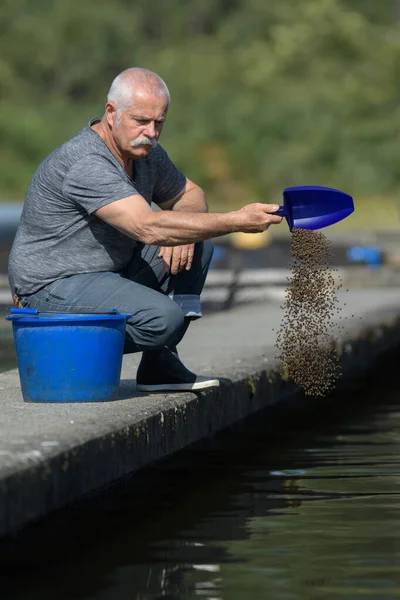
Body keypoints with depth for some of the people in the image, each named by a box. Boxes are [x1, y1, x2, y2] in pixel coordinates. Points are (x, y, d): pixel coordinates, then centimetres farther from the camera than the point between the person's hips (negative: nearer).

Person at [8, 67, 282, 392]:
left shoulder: (146, 152, 4)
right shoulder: (85, 164, -26)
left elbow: (190, 195, 19)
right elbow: (149, 228, -35)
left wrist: (182, 233, -7)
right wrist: (237, 221, -36)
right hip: (53, 288, -10)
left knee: (196, 243, 1)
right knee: (163, 317, -29)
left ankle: (160, 364, 1)